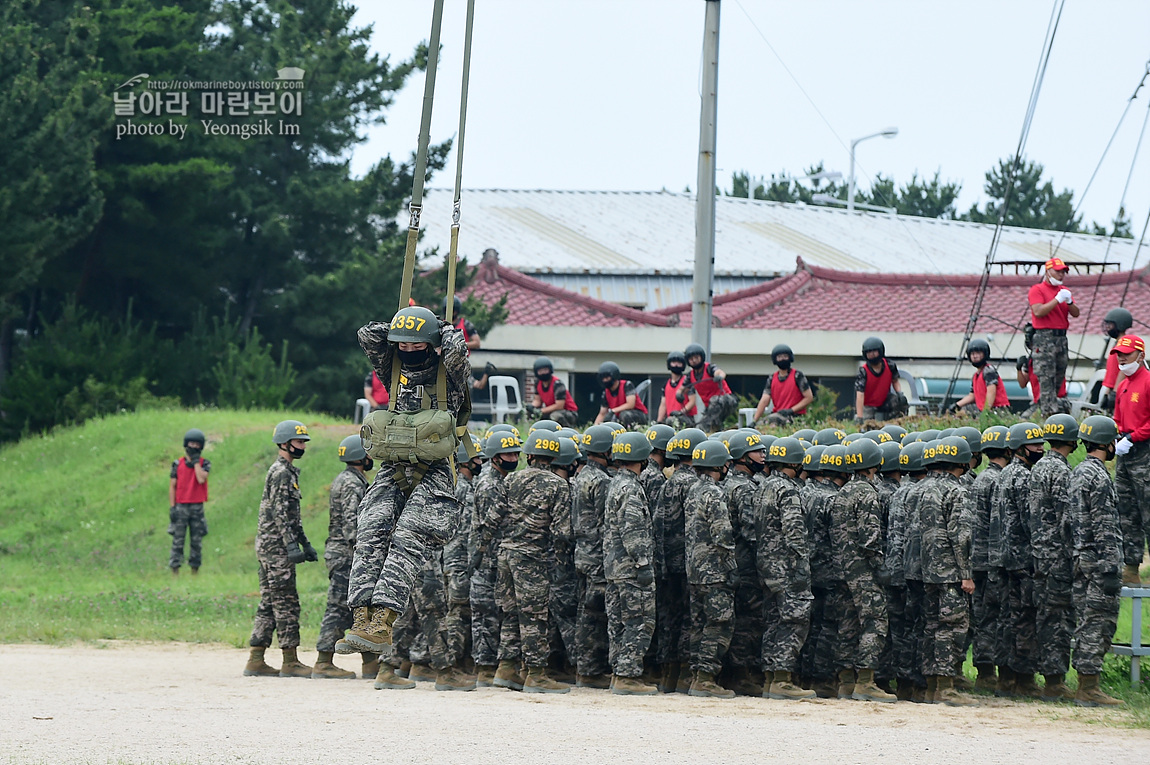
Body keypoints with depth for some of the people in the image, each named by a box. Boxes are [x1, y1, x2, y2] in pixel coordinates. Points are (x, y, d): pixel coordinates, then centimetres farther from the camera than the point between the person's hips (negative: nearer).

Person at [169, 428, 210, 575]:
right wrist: (172, 507, -3)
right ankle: (175, 572, -2)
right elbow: (172, 486, 5)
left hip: (197, 508, 0)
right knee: (178, 541, -3)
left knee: (196, 541, 3)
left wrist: (195, 461, -8)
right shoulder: (178, 464, 6)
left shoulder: (204, 464, 4)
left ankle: (195, 572, 9)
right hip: (181, 507, 0)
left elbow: (201, 479, -15)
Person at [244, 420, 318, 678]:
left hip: (269, 548, 10)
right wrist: (292, 545, -24)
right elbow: (280, 513, -19)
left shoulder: (288, 472, 20)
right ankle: (290, 662, -6)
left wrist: (305, 544, 25)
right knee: (287, 603, -8)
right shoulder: (281, 473, -12)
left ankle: (256, 661, 8)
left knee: (269, 604, 9)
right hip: (276, 547, -10)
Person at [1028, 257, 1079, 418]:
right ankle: (1049, 412, -15)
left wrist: (1069, 302, -8)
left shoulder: (1063, 291, 18)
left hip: (1062, 337, 7)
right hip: (1045, 338, -7)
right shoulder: (1037, 290, -1)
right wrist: (1057, 299, -17)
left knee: (1059, 378, 5)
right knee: (1047, 380, -11)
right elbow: (1038, 311, -15)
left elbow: (1075, 313, 12)